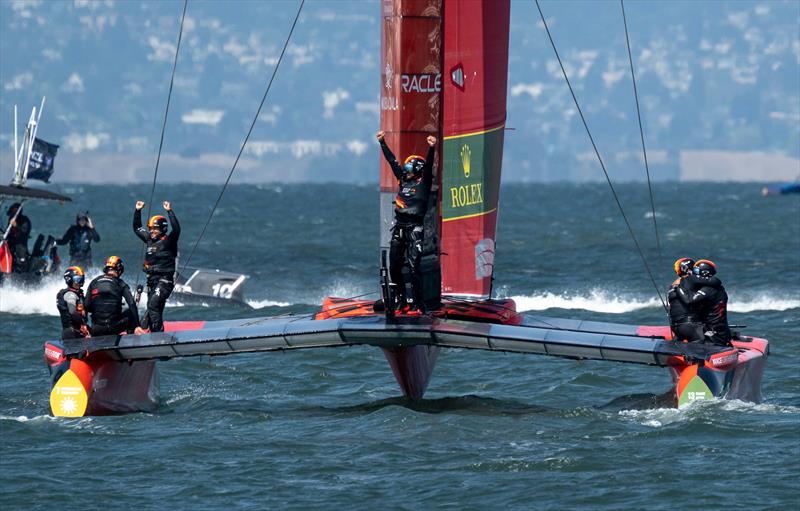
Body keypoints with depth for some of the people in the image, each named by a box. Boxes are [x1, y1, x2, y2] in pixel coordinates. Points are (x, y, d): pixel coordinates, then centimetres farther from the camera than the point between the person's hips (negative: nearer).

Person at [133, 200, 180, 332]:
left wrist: (169, 211, -26)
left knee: (153, 305, -21)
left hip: (164, 280, -8)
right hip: (152, 280, 8)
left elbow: (176, 229, -25)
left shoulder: (168, 241, -7)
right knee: (153, 308, 10)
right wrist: (137, 211, 20)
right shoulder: (150, 239, 13)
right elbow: (137, 228, 26)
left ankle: (158, 330, -22)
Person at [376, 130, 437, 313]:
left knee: (414, 266, -12)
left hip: (415, 228, -7)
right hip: (399, 227, 7)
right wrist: (382, 143, 24)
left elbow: (428, 165, -14)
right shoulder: (403, 180, 14)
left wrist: (431, 148, -28)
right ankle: (400, 300, 15)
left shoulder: (424, 182, 0)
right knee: (394, 265, 6)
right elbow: (392, 160, 20)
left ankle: (418, 303, -11)